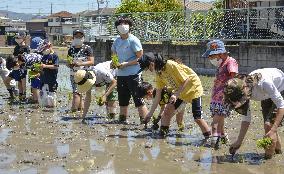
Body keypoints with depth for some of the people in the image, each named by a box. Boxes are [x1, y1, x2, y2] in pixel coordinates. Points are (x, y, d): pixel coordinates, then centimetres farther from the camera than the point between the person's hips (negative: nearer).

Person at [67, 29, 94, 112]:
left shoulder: (87, 48, -2)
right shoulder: (71, 49, 13)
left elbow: (92, 62, -7)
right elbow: (68, 63, 17)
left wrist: (81, 64, -19)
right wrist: (70, 64, -7)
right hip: (73, 74, 5)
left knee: (76, 93, -14)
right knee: (79, 94, 7)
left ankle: (73, 110, -13)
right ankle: (81, 108, 14)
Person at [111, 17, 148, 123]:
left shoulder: (133, 40, -7)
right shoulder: (117, 41, 12)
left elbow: (140, 57, -10)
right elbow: (114, 55, 22)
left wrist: (126, 64, -16)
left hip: (133, 74, -7)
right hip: (121, 74, 7)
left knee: (138, 99, -8)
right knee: (122, 99, 14)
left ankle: (145, 121, -5)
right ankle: (122, 120, 23)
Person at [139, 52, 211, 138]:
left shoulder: (171, 65, -27)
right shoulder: (159, 75, -2)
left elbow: (186, 80, -22)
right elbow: (157, 97, 2)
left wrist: (176, 94, -27)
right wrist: (150, 114, 1)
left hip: (193, 89, -7)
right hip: (179, 92, 7)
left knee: (197, 118, -10)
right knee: (167, 110, -5)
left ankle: (209, 137, 3)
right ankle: (162, 134, 4)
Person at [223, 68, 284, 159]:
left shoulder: (263, 83, -42)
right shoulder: (243, 92, -21)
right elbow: (246, 118, -12)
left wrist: (273, 130, -45)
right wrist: (239, 141, -15)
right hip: (268, 96, 6)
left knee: (269, 125, -16)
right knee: (267, 125, 6)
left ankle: (269, 156, -4)